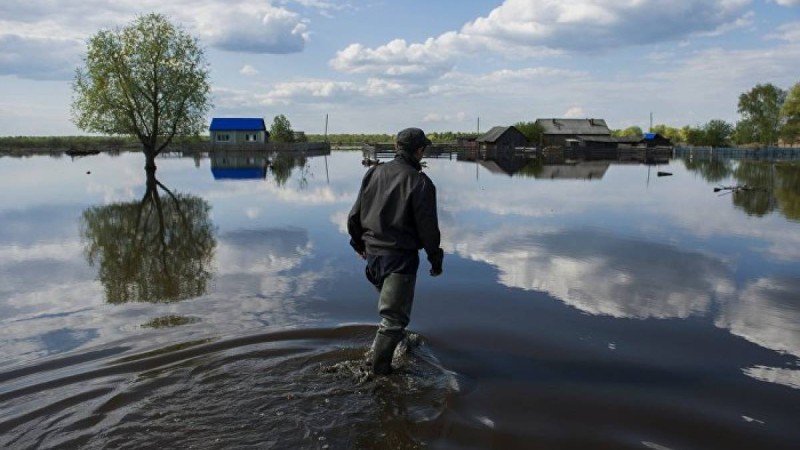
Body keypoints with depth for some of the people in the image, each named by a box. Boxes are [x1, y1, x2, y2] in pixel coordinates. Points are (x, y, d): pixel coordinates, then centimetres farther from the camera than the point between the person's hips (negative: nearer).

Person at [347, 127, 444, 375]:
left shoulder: (374, 173, 4)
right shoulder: (420, 183, -13)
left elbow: (355, 215, 9)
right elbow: (427, 227, -12)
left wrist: (358, 242, 24)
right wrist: (436, 259, 1)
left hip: (372, 252, 7)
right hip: (401, 257, -6)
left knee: (389, 304, 28)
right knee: (394, 315, 2)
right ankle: (380, 371, 6)